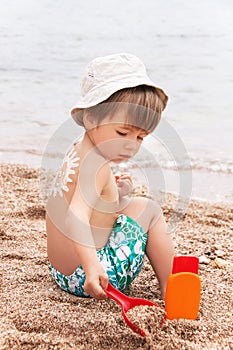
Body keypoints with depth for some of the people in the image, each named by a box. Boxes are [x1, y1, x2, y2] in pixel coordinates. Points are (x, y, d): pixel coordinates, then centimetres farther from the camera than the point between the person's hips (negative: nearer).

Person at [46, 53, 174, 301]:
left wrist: (116, 192, 3)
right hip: (89, 277, -10)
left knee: (126, 204, 23)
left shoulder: (76, 153, 8)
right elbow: (76, 219, -36)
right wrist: (92, 265, -49)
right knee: (149, 209, 0)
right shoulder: (97, 167, -22)